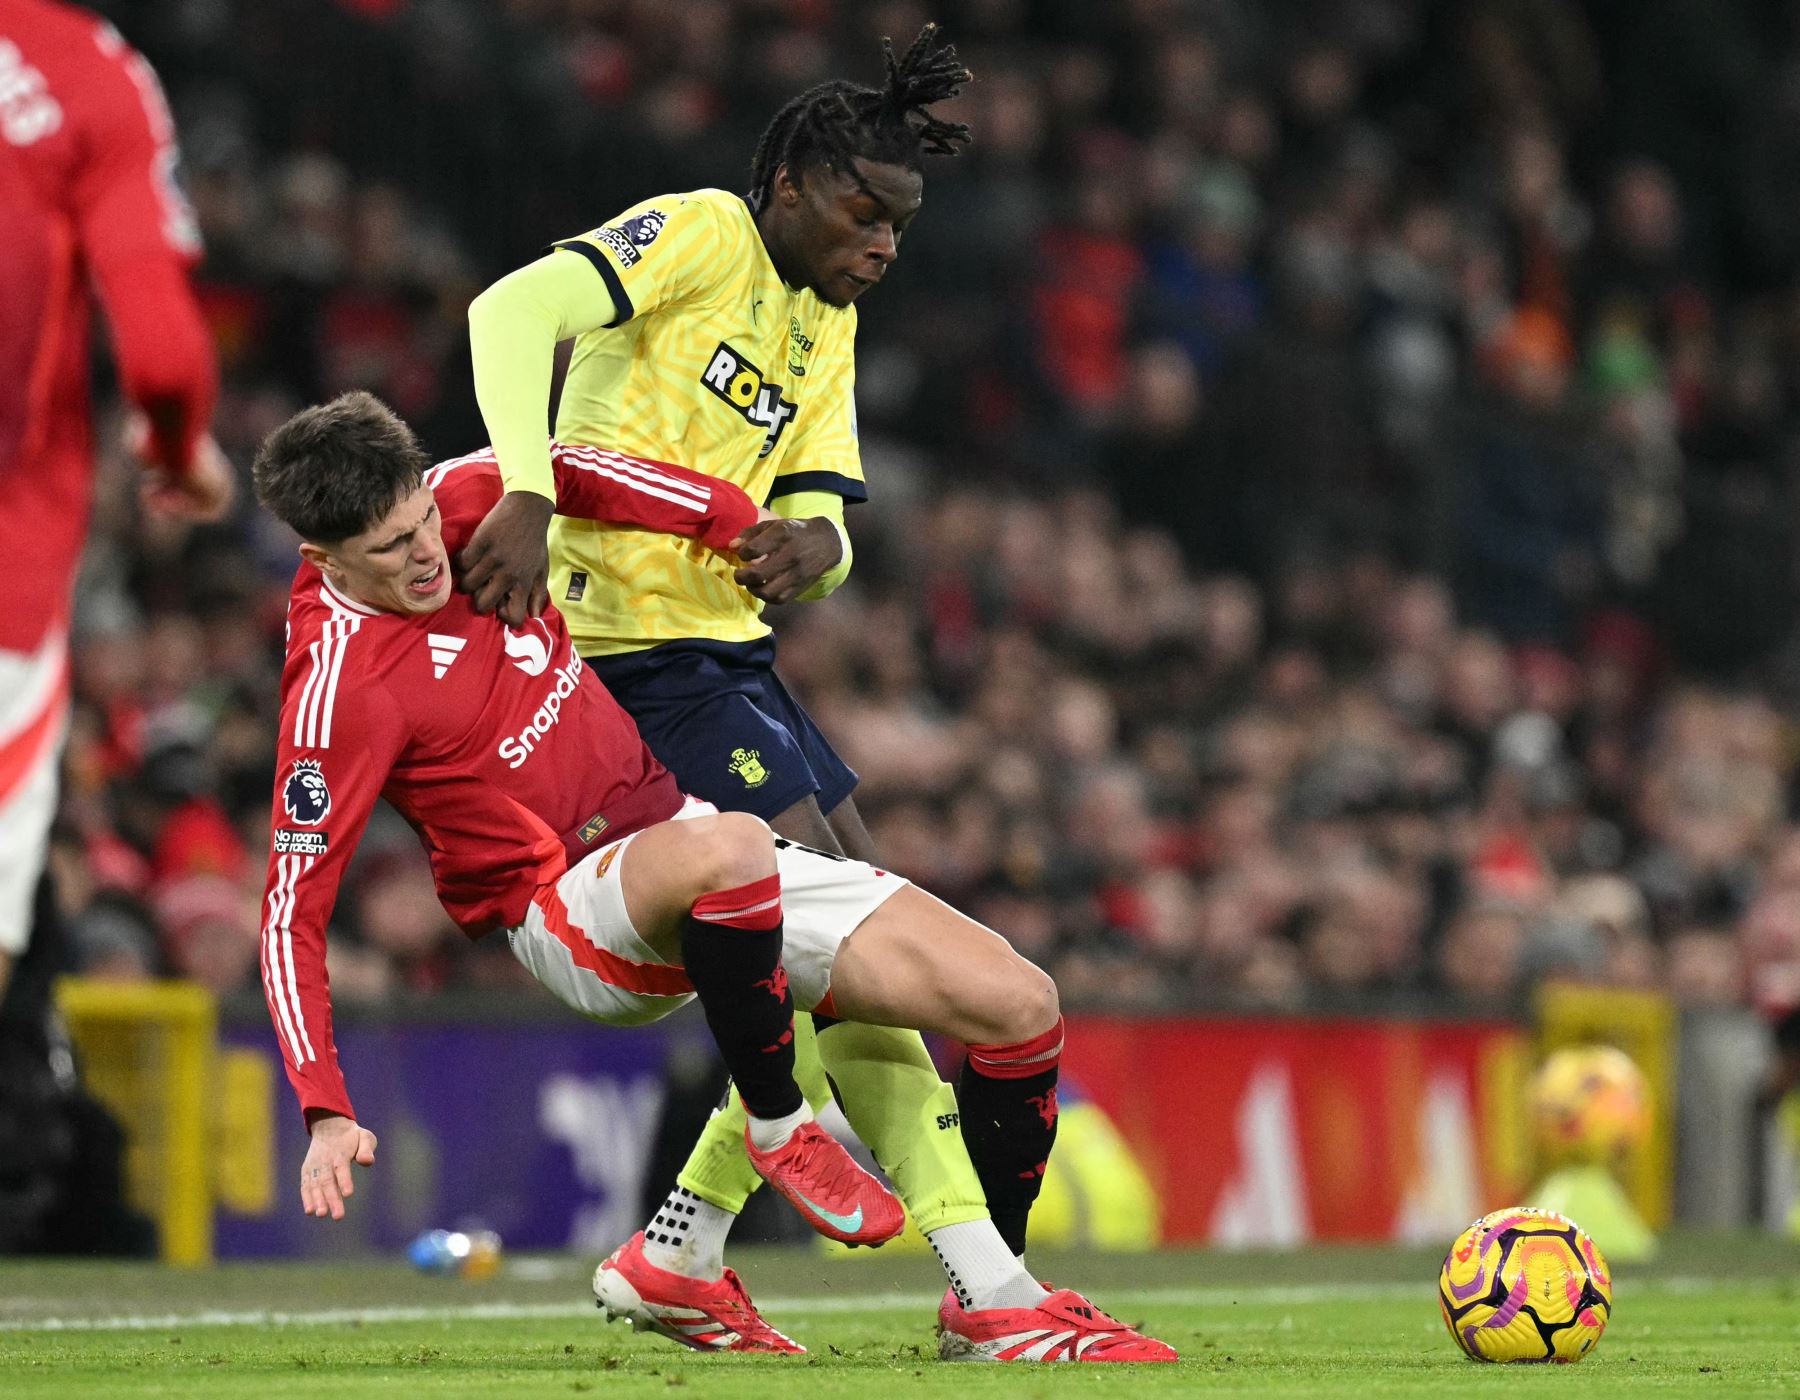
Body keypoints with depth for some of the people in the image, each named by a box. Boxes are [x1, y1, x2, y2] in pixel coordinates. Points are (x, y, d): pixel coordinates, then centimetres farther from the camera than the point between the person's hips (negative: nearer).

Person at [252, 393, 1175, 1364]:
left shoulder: (469, 496, -3)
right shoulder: (339, 689, -20)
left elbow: (563, 472, 19)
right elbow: (292, 912, -19)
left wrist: (744, 527, 20)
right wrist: (326, 1115, -26)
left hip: (672, 824, 7)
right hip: (571, 911, -7)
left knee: (1017, 1004, -6)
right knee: (724, 848, -44)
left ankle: (993, 1304, 6)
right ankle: (780, 1130, -19)